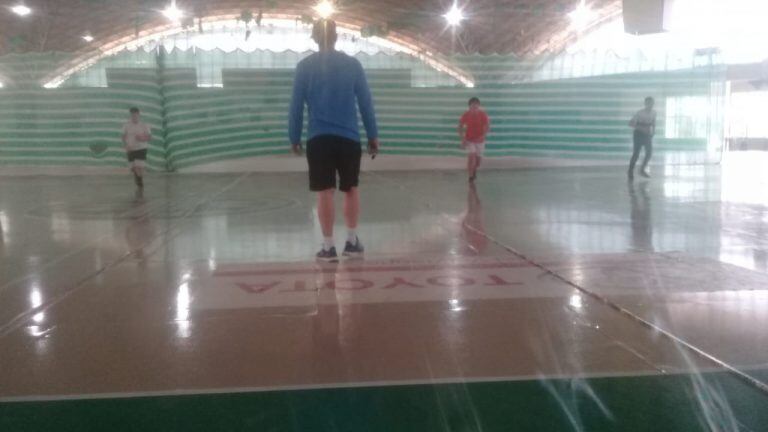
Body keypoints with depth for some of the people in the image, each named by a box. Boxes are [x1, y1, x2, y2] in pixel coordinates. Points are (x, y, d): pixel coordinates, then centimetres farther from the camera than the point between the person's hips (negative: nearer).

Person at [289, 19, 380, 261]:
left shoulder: (305, 67, 2)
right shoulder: (353, 64, 5)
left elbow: (296, 105, 3)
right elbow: (366, 102, 5)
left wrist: (294, 137, 9)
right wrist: (373, 136, 9)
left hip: (319, 139, -1)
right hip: (349, 137, 1)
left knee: (325, 192, 1)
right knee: (351, 189, 13)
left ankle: (328, 247, 4)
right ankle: (352, 242, 19)